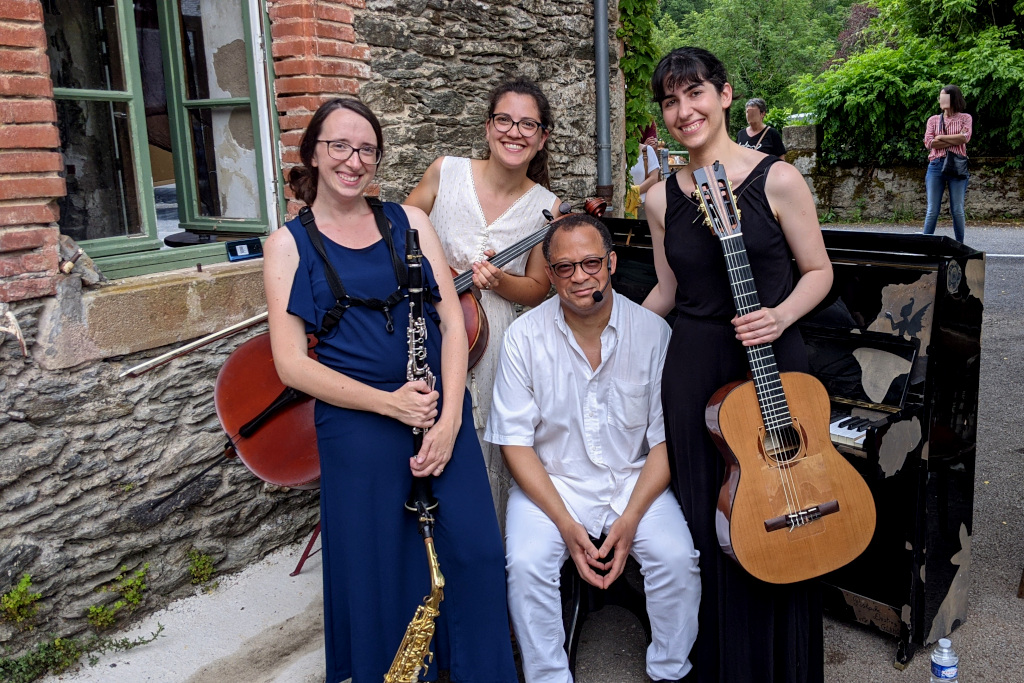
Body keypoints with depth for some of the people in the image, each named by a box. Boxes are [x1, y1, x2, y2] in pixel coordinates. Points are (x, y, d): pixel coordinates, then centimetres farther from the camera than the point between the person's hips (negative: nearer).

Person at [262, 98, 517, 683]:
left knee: (477, 554, 1)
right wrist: (389, 401, -15)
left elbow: (452, 320, 3)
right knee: (379, 574, 6)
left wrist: (449, 417, -10)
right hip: (357, 427, -2)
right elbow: (292, 364, -5)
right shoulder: (289, 244, 2)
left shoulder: (409, 222, 9)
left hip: (444, 413, 2)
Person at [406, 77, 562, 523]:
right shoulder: (446, 172, -3)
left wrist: (497, 280, -15)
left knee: (490, 455, 4)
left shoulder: (546, 206, -2)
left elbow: (538, 289, 4)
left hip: (496, 341, 0)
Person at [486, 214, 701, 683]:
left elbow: (666, 438, -3)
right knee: (526, 564, -24)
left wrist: (631, 517, -15)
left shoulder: (653, 331, -5)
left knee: (677, 558, -21)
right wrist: (566, 523, -16)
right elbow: (515, 441, -7)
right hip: (551, 482, 0)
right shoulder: (525, 337, -8)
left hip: (635, 480, 1)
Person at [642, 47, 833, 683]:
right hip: (693, 368, 3)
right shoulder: (662, 196, 6)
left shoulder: (777, 179, -5)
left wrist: (779, 316, -16)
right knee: (707, 522, 10)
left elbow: (818, 270, 1)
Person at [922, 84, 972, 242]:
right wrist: (954, 140, -5)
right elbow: (928, 143, -1)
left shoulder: (965, 118, 10)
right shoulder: (933, 119, 14)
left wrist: (941, 137, -4)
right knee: (932, 211, -2)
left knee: (957, 210, 0)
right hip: (936, 166, 1)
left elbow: (965, 137, -8)